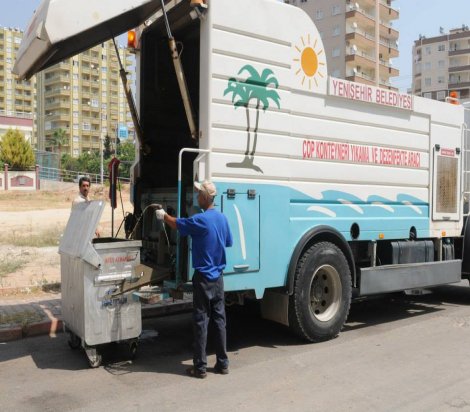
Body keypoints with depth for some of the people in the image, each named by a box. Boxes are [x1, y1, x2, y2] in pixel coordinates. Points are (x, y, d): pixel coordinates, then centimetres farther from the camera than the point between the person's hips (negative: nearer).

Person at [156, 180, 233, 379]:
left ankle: (200, 367, 7)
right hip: (218, 278, 6)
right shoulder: (222, 218, 3)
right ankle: (222, 364, 18)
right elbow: (228, 242, 16)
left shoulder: (200, 220, -17)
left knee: (201, 322, 1)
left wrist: (163, 215, 17)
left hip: (203, 278, -6)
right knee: (219, 320, 10)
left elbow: (177, 224, -1)